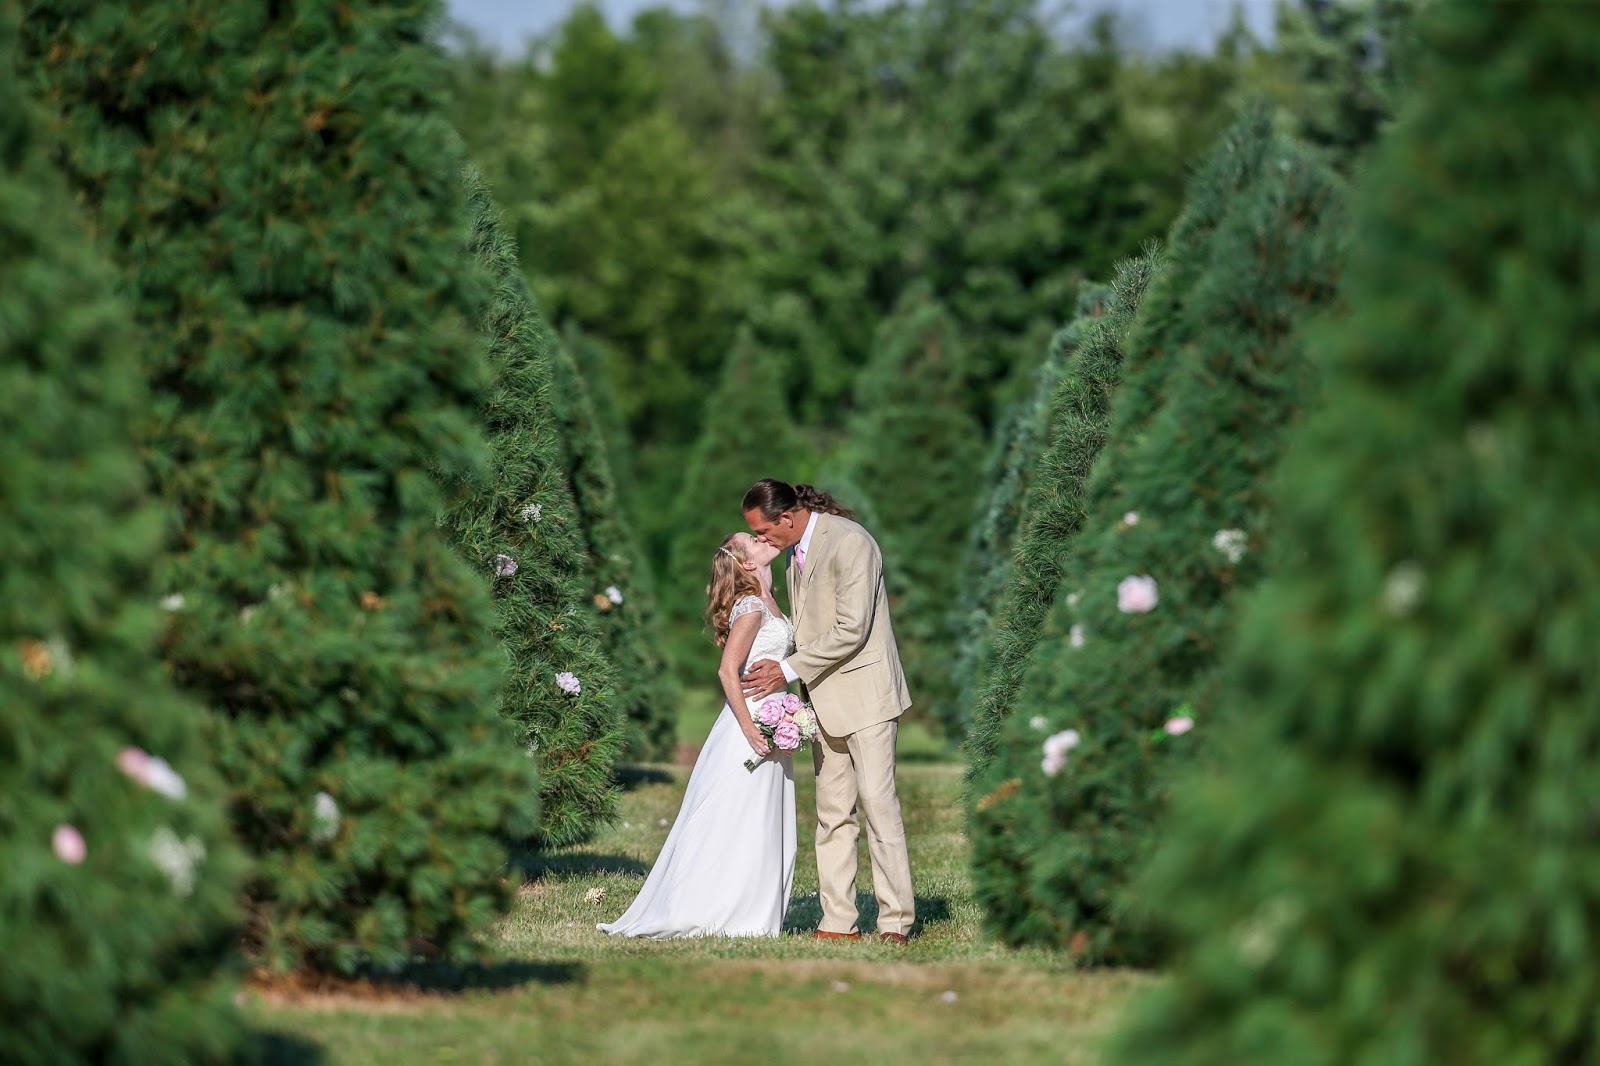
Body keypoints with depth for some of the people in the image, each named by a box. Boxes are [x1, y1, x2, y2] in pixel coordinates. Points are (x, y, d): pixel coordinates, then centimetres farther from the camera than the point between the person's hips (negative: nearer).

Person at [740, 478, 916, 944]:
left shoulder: (848, 542, -16)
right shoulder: (795, 552, 12)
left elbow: (851, 630, -21)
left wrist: (789, 670, -16)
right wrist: (776, 667, 4)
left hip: (864, 692, -9)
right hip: (826, 699, 9)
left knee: (878, 805, -10)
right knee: (833, 814, 6)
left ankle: (896, 923, -8)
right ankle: (838, 923, 7)